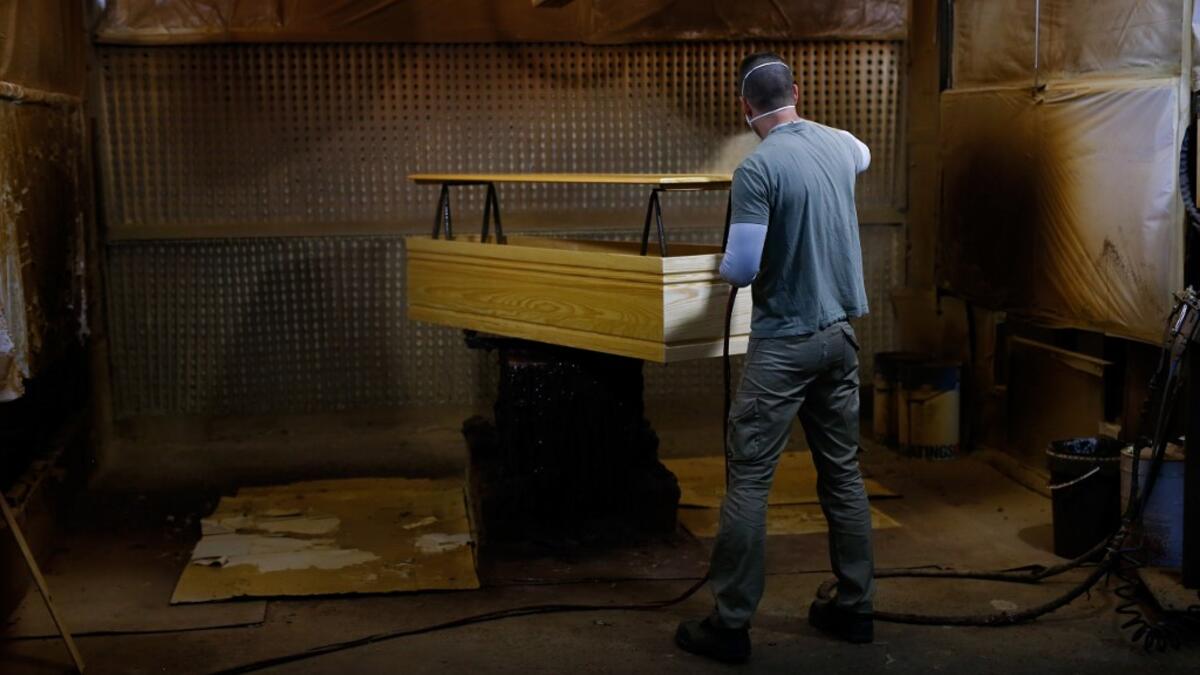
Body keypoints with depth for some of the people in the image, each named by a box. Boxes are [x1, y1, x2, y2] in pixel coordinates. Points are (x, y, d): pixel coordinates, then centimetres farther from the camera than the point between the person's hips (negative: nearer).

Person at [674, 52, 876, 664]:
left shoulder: (758, 169, -15)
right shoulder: (839, 145, 6)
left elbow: (742, 268, -19)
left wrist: (724, 267, 4)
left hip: (784, 342, -7)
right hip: (841, 335, 7)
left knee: (748, 478, -2)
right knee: (843, 472, 14)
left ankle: (731, 625, 0)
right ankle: (854, 608, 23)